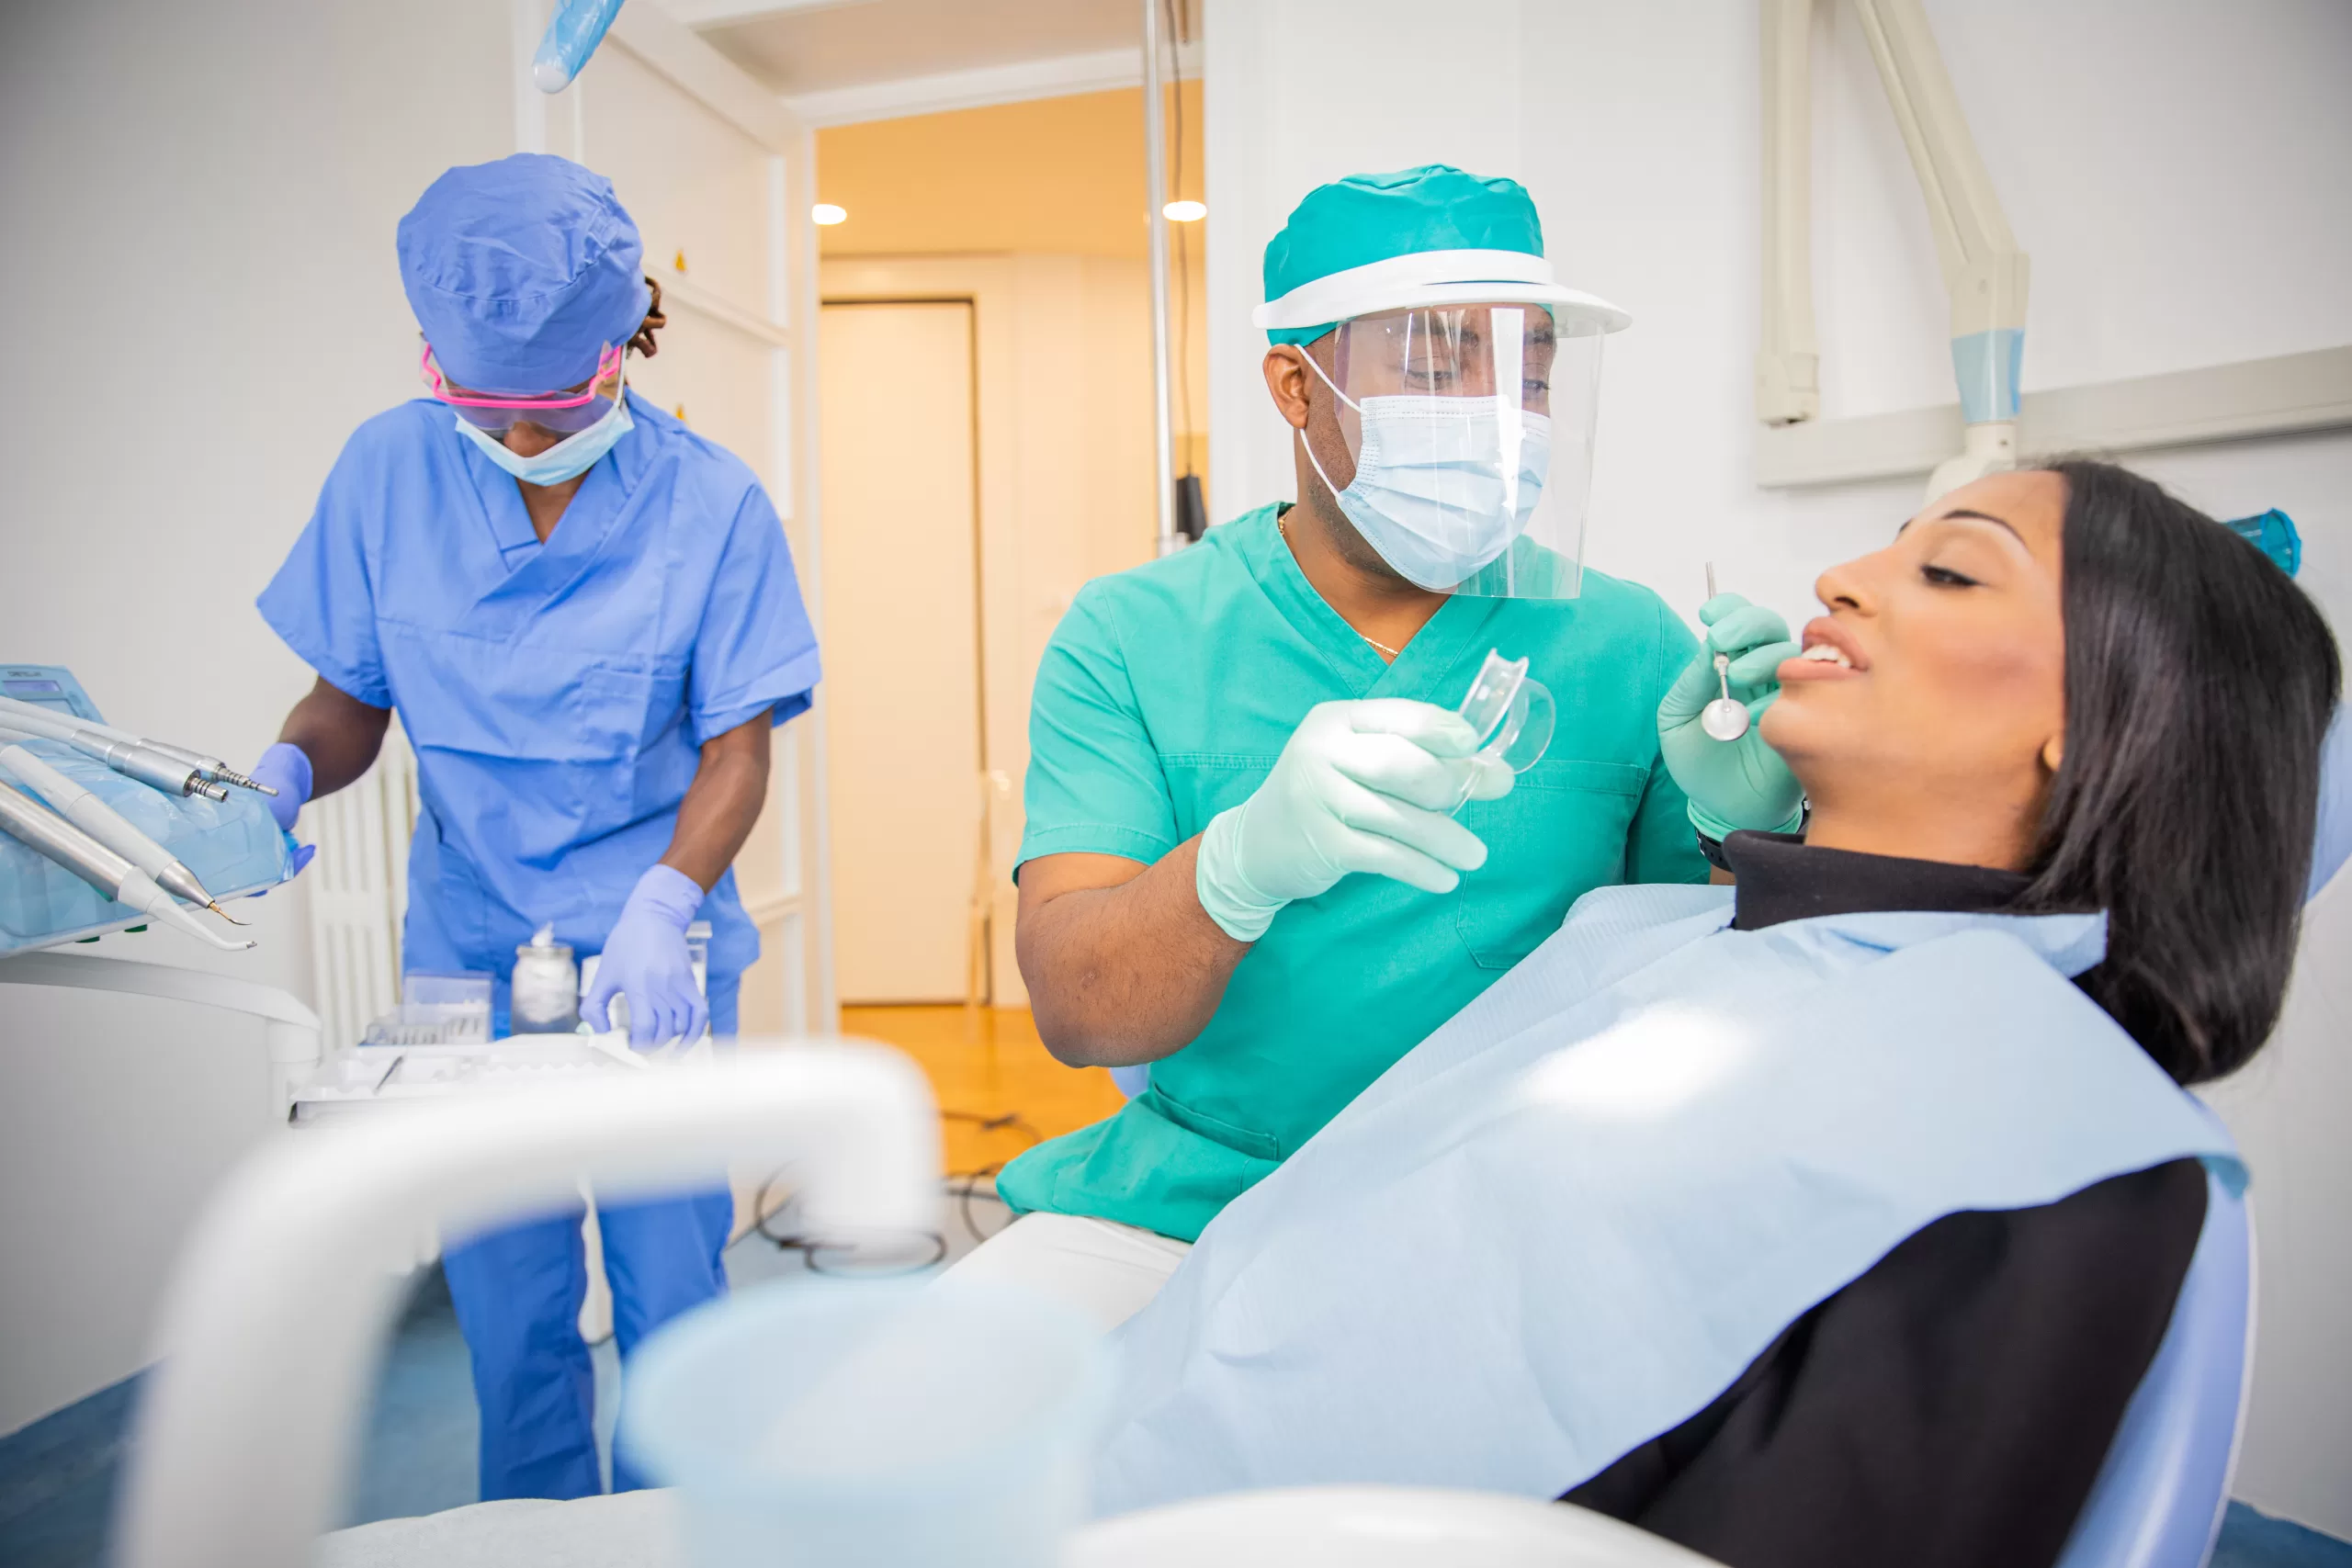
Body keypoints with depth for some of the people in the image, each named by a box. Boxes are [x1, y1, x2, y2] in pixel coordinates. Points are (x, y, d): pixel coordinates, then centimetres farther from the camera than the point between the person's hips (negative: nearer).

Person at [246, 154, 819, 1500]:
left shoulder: (710, 502, -7)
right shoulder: (389, 470, -1)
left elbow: (737, 749, -8)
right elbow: (352, 699, 6)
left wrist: (663, 908, -25)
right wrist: (285, 774, -16)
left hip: (655, 954, -2)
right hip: (469, 951, 2)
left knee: (669, 1295, 4)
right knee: (505, 1306, 9)